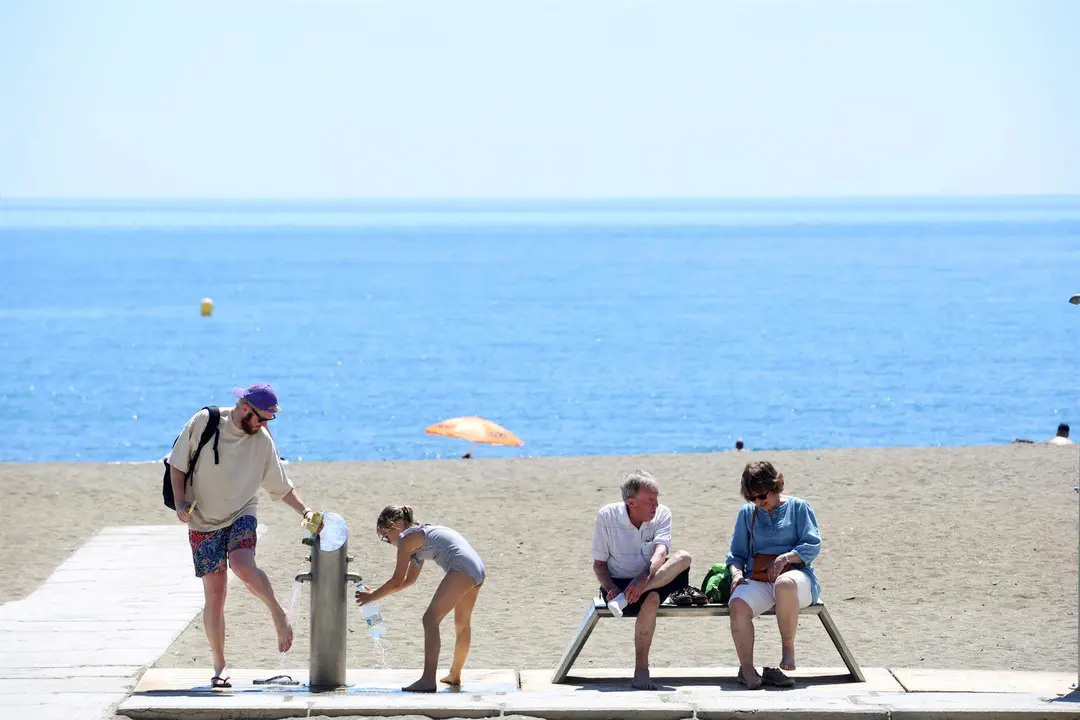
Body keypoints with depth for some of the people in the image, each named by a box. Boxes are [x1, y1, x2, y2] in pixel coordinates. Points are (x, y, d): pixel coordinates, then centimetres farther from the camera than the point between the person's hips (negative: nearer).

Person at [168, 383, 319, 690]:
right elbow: (178, 463, -1)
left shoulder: (263, 441, -1)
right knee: (214, 594, -3)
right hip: (204, 522, 0)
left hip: (241, 515, 0)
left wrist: (304, 510, -6)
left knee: (243, 567, -30)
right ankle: (219, 666, 8)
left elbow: (281, 486, 8)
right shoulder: (204, 422, -8)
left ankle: (278, 613, -5)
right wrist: (180, 503, -11)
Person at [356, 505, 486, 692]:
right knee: (462, 624, 23)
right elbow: (409, 579, 35)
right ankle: (454, 675, 38)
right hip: (478, 570, 10)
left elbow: (397, 581, 0)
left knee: (431, 619, -9)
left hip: (461, 570, -10)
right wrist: (379, 592, 33)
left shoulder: (407, 538, 0)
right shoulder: (421, 535, 28)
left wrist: (372, 596, 12)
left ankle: (428, 680, -17)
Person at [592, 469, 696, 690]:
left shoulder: (662, 515, -3)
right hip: (618, 583, -3)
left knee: (683, 558, -28)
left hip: (656, 580, 3)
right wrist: (610, 589, -22)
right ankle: (641, 670, -30)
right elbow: (599, 563, -2)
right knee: (651, 599, -37)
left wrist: (644, 579, -40)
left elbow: (660, 552, -20)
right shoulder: (607, 516, -7)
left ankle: (625, 599, -35)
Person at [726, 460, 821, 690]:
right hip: (757, 580, 3)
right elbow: (736, 553, 21)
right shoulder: (747, 513, 22)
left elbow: (813, 545, 2)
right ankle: (747, 669, -27)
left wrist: (786, 557, -16)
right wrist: (736, 572, -1)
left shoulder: (798, 507, 12)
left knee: (784, 584, -43)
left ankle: (788, 647, -25)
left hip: (794, 573, -3)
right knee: (738, 605, -33)